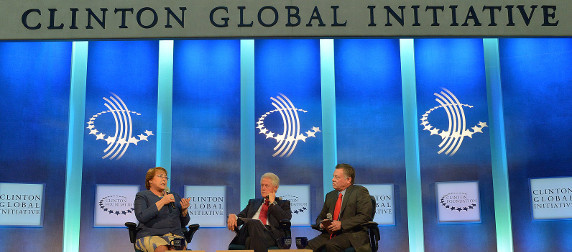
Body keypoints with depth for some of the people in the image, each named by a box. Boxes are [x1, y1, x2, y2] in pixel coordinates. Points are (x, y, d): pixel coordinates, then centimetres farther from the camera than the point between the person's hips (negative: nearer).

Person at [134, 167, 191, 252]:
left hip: (175, 235, 3)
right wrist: (162, 202, -9)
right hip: (150, 236, -3)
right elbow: (141, 217, -10)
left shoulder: (175, 197, 24)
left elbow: (184, 223, 21)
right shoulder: (142, 196, 10)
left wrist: (184, 210, 0)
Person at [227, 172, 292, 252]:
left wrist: (272, 203, 7)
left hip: (270, 234, -2)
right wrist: (233, 216, -2)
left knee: (253, 223, -40)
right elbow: (241, 216, 22)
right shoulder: (253, 202, 35)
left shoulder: (283, 204, 23)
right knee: (253, 222, -38)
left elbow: (286, 220, 3)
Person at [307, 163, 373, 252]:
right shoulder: (330, 195, 23)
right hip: (330, 234, 5)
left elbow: (365, 216, -9)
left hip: (352, 234, -5)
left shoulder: (360, 192, 2)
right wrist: (321, 223, 1)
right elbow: (320, 217, 27)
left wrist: (341, 224, -15)